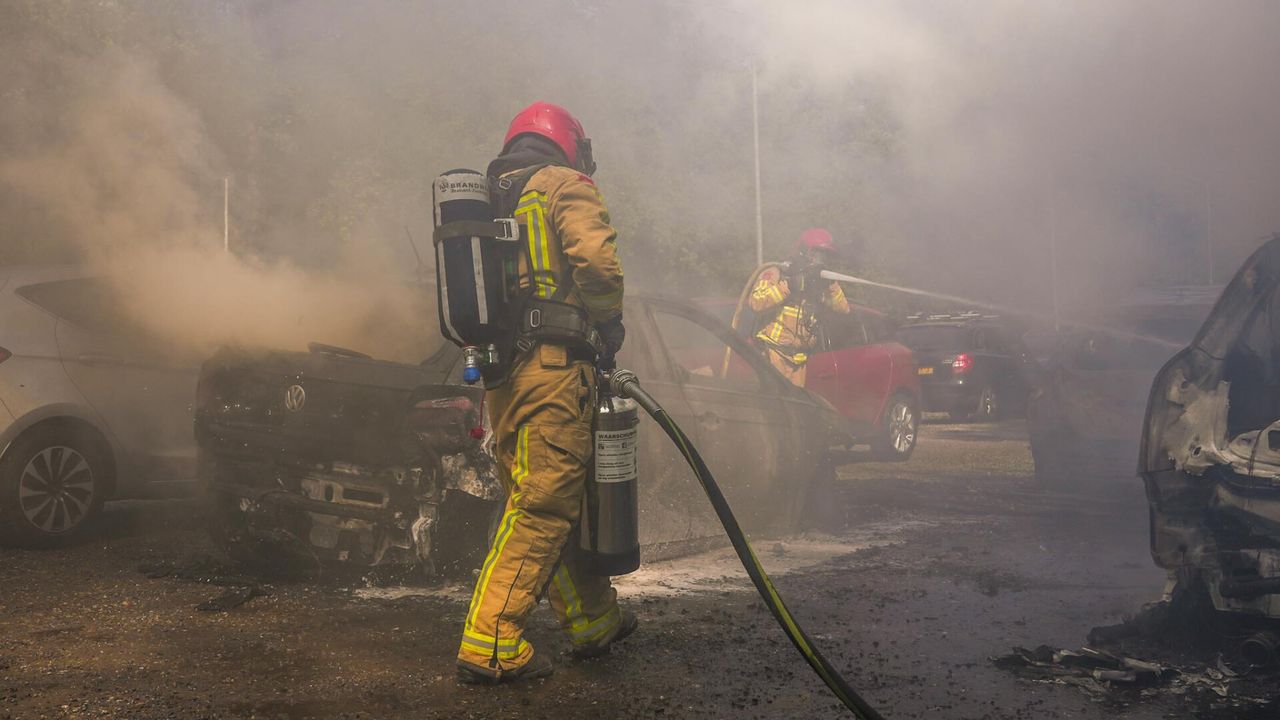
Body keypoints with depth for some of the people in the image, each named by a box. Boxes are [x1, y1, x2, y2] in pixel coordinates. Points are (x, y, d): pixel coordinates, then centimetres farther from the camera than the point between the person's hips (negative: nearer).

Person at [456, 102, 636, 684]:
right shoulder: (566, 186, 0)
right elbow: (597, 262, -16)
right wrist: (609, 322, -1)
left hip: (497, 372, 8)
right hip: (554, 367, -8)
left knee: (557, 501, 15)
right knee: (541, 507, -6)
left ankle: (594, 622, 26)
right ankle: (489, 646, -8)